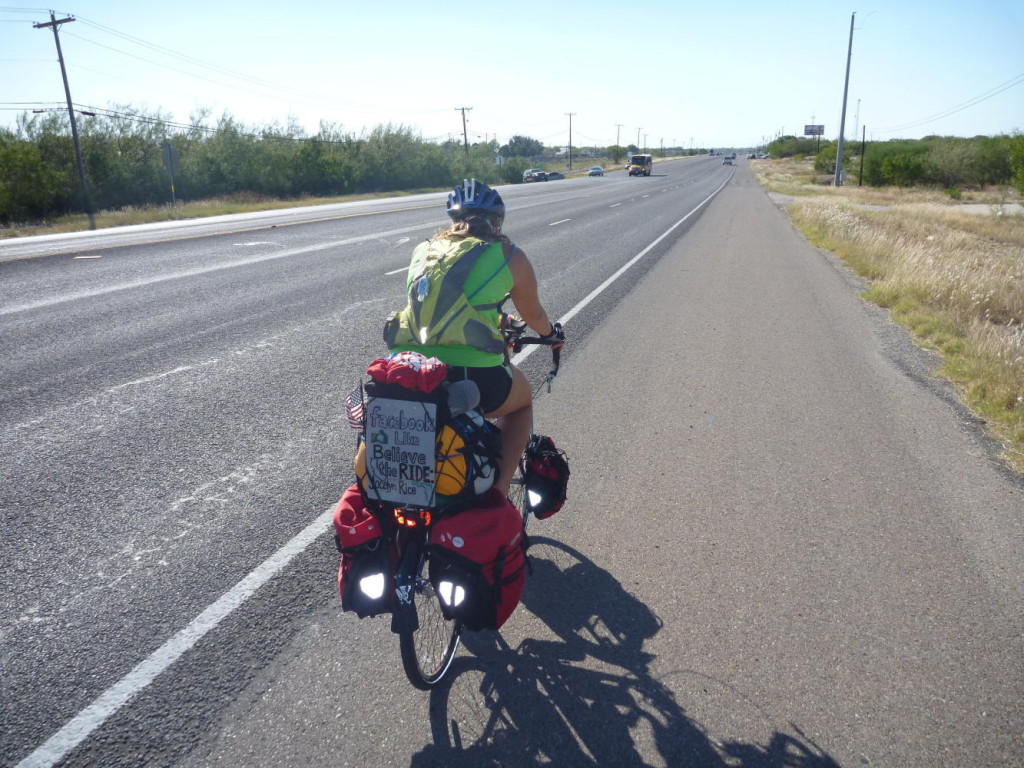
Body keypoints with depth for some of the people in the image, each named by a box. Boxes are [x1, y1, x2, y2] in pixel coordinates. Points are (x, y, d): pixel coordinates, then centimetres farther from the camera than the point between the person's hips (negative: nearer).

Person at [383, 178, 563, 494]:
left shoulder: (423, 250, 19)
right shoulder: (509, 256, 8)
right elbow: (533, 315, 22)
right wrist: (552, 333, 47)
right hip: (475, 379, -4)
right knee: (522, 400, 29)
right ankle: (499, 489, 16)